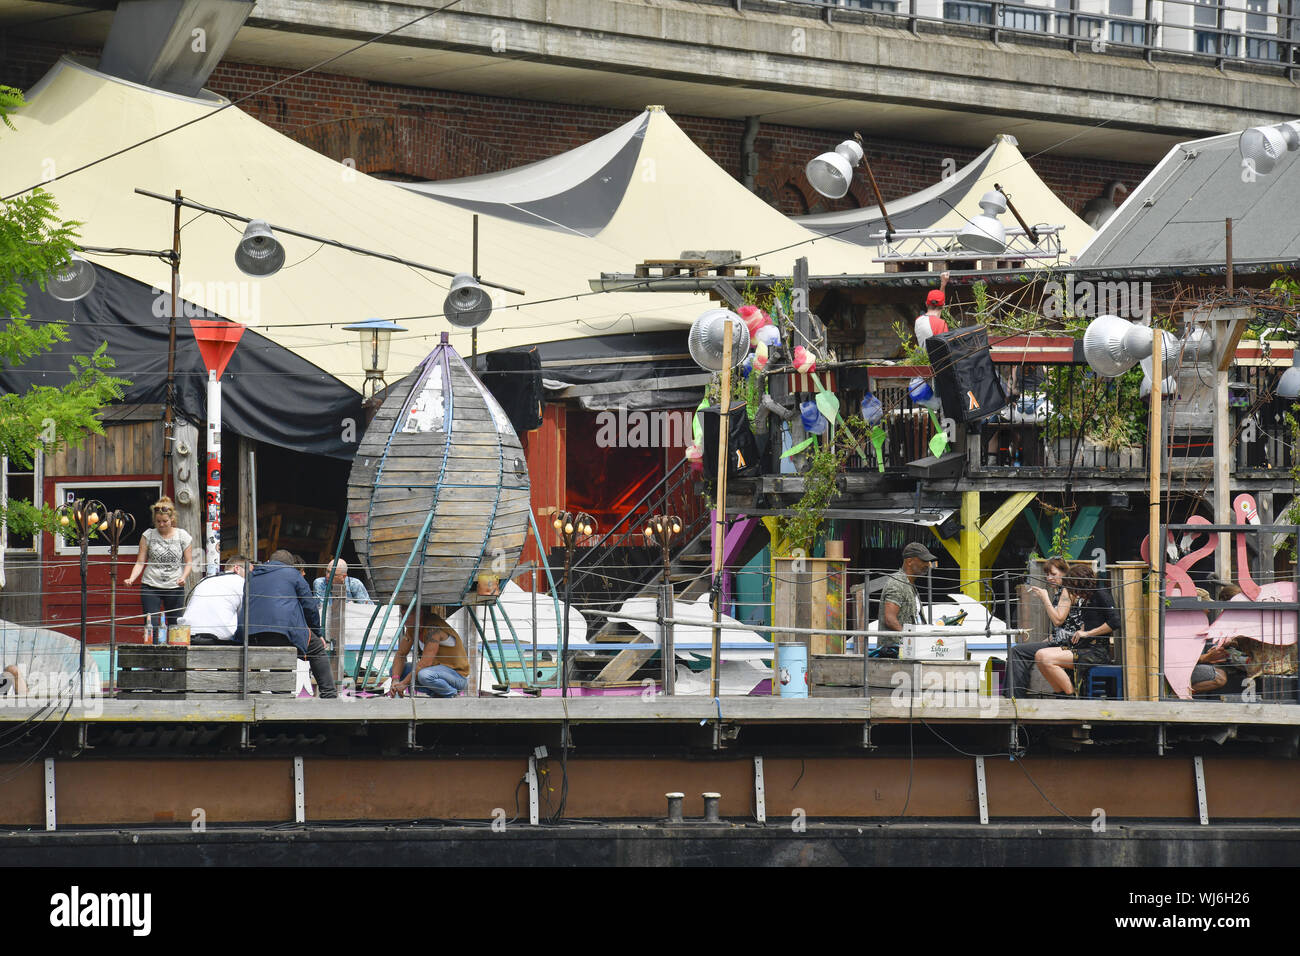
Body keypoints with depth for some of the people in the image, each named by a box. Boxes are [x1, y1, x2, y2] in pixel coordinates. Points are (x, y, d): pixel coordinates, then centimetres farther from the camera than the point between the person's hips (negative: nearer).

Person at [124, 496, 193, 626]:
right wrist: (132, 579, -13)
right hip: (150, 586, -1)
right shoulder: (148, 536, 4)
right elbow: (140, 562, 3)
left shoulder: (183, 536, 4)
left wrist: (183, 577, -13)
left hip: (175, 587, 1)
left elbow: (189, 562, 6)